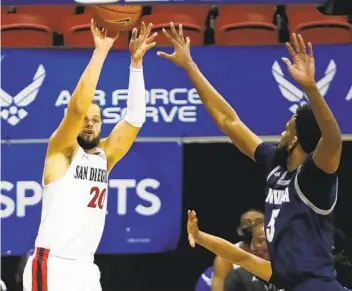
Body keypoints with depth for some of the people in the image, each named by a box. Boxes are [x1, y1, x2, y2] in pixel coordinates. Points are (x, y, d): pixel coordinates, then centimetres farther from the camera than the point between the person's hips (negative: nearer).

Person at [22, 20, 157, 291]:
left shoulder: (105, 155, 14)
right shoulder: (61, 151, -2)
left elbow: (135, 117, 6)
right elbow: (78, 106, -18)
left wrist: (136, 61, -1)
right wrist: (101, 52, -18)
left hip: (86, 269, 7)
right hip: (52, 266, -7)